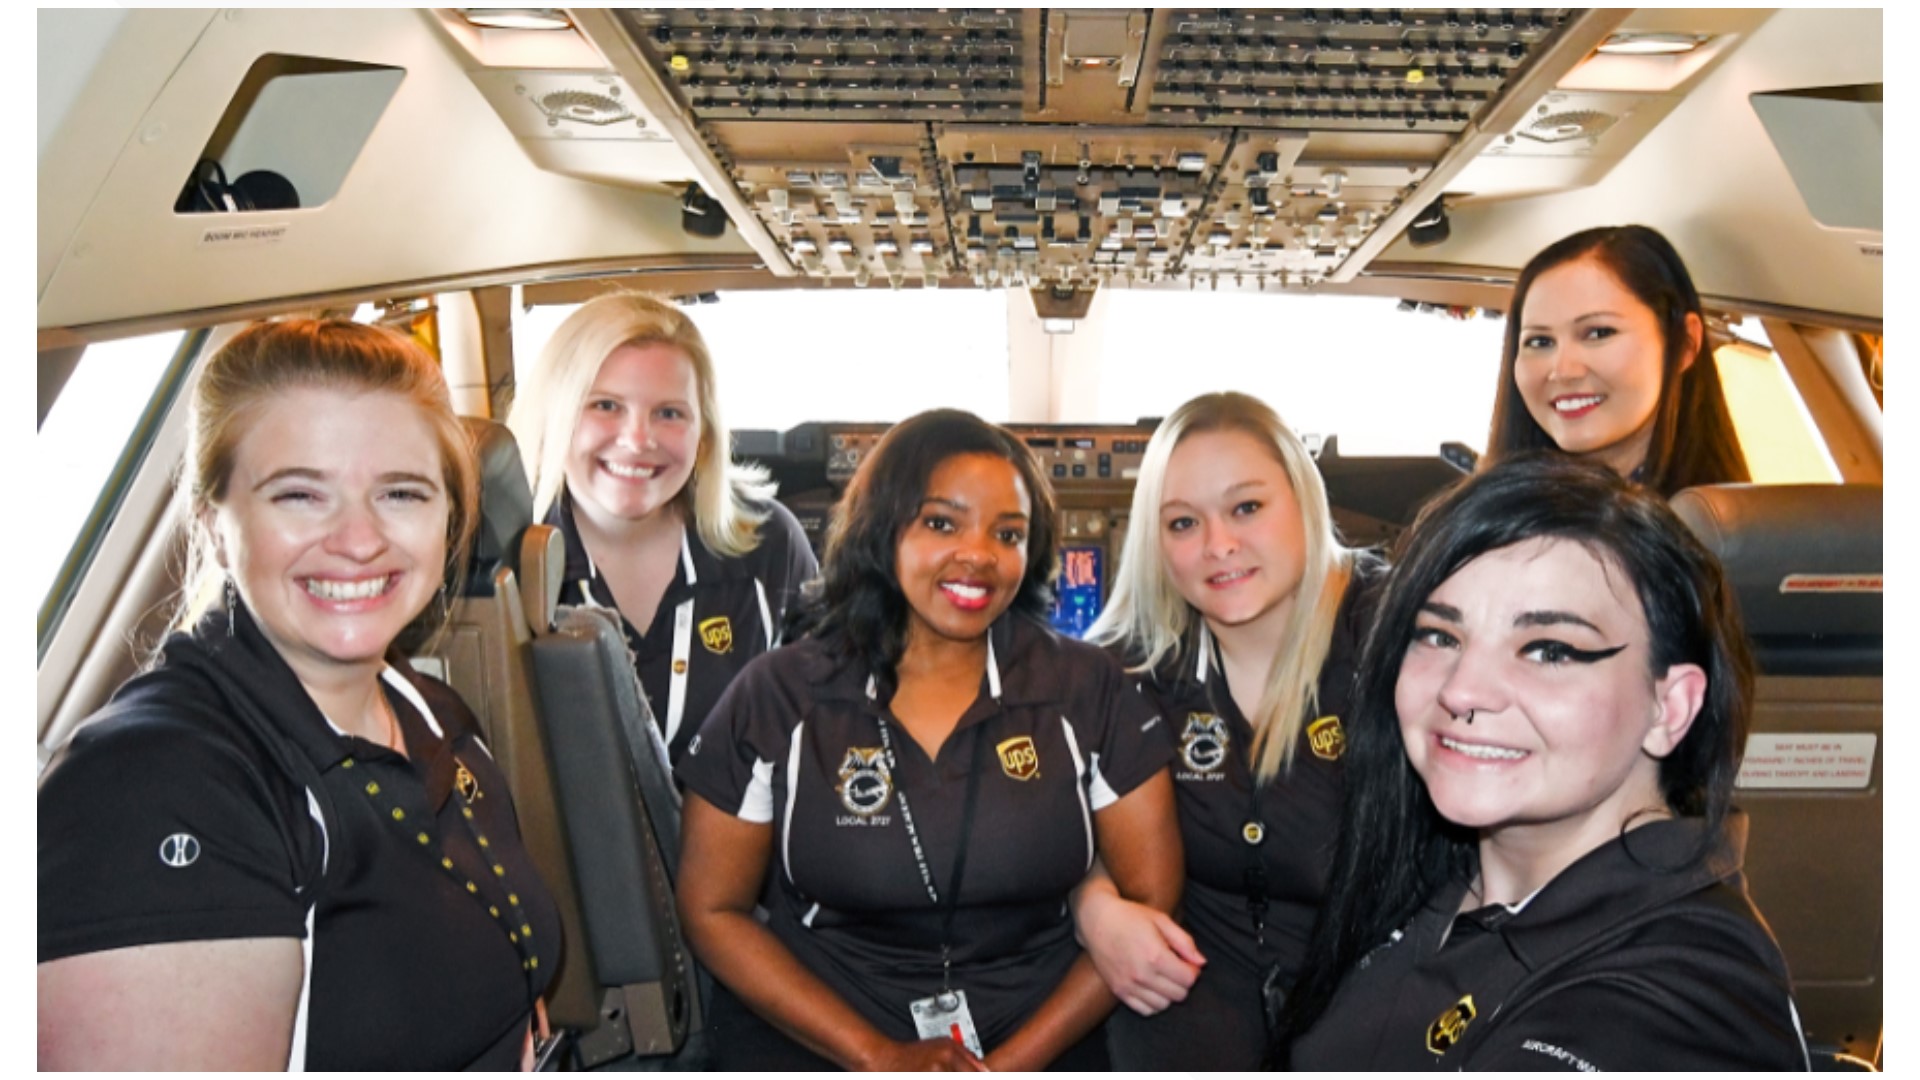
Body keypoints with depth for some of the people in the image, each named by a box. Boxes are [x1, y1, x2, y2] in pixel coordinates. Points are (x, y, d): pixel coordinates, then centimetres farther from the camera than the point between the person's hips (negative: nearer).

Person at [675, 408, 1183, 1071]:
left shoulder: (1090, 692, 0)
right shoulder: (774, 699, -1)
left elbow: (1150, 896, 1)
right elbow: (713, 909, 1)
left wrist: (1012, 1064, -8)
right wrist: (880, 1056, -7)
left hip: (1039, 1043, 1)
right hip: (822, 1047, -1)